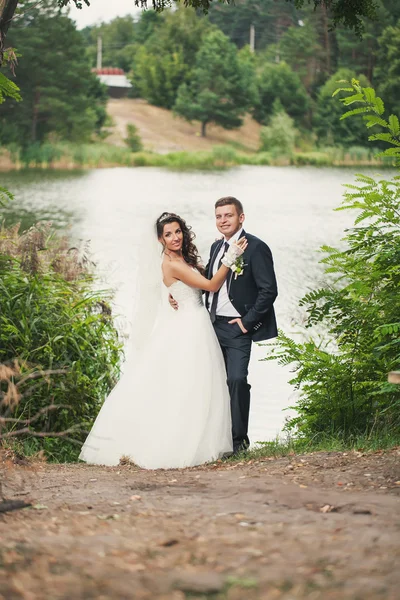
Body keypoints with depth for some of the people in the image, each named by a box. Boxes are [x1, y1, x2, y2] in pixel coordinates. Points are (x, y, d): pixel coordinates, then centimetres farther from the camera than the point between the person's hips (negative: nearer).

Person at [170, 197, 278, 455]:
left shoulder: (256, 248, -9)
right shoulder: (217, 247, 14)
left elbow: (269, 290, -12)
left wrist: (248, 322, -14)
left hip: (238, 327, -7)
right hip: (213, 324, 7)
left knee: (237, 380, -13)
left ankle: (239, 438, -2)